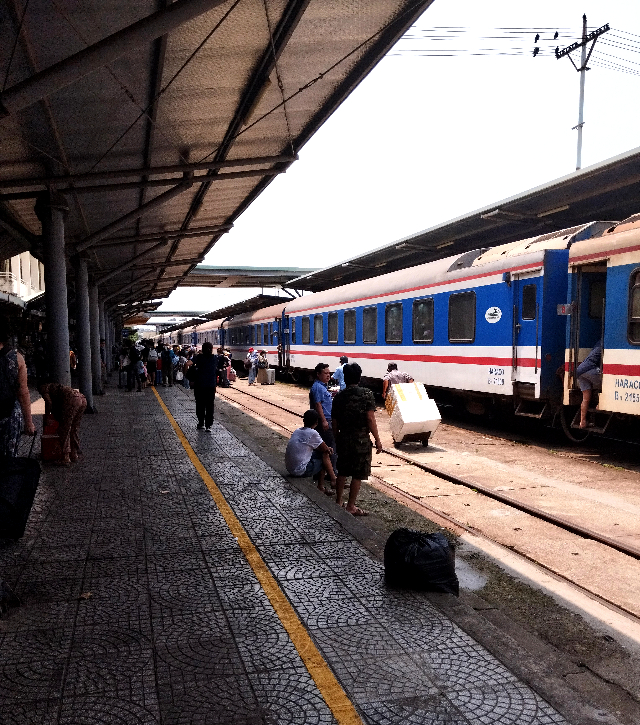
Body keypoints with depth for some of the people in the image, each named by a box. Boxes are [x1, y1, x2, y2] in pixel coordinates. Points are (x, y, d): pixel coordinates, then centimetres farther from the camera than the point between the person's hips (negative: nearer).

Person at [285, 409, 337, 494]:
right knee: (325, 455, 8)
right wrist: (328, 449, 19)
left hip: (290, 468, 8)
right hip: (300, 471, -8)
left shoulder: (297, 431, 9)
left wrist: (327, 449, 17)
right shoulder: (312, 433, -15)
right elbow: (325, 448, -2)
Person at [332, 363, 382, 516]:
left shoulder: (339, 396, 0)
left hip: (343, 439, 4)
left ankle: (338, 502, 29)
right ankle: (350, 507, 11)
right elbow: (370, 419, -13)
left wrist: (336, 438, 18)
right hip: (361, 440, -4)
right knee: (357, 475, 5)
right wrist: (377, 440, -6)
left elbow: (335, 421, 4)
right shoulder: (367, 395, -10)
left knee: (342, 472, 18)